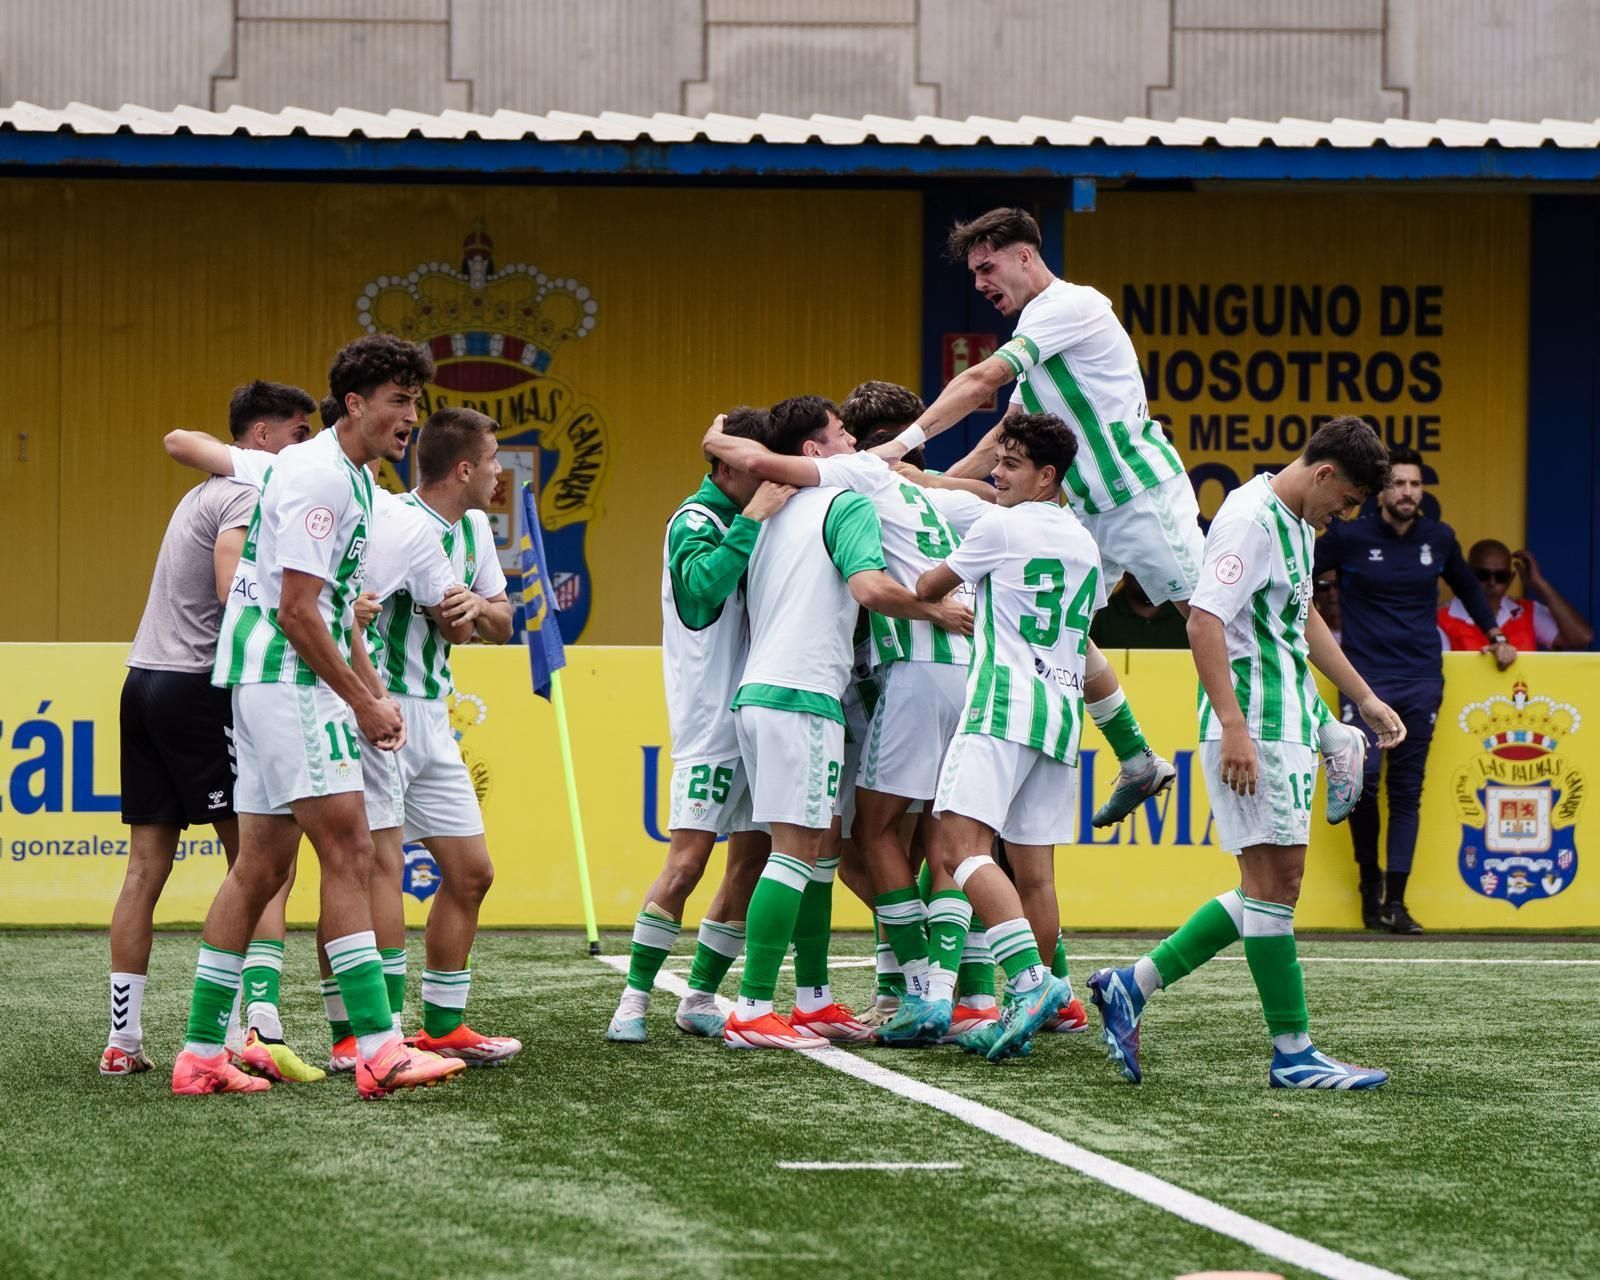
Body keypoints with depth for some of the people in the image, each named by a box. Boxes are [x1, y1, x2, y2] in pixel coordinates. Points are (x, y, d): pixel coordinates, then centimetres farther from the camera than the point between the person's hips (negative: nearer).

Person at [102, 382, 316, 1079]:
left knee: (146, 869, 7)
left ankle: (123, 1040, 6)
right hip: (198, 687, -9)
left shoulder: (205, 492, 19)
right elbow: (237, 597, -21)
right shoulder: (248, 497, -9)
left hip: (143, 682, 9)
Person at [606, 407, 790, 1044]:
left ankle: (700, 998, 12)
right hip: (711, 723, -8)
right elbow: (702, 583, -28)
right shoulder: (696, 521, -9)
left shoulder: (742, 522, 15)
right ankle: (634, 998, -7)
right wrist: (752, 521, -29)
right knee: (687, 861, -12)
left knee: (752, 859, 5)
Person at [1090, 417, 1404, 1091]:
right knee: (1274, 879, -7)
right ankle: (1293, 1054, -3)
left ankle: (1130, 986, 13)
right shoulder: (1250, 518, -14)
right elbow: (1204, 620, -22)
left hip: (1289, 724, 10)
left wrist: (1364, 697, 35)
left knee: (1269, 885, 9)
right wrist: (1234, 726, -27)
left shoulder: (1297, 522, 17)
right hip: (1253, 723, -10)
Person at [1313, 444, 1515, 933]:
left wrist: (1495, 636, 24)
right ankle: (1369, 878, 6)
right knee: (1361, 778, -16)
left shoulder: (1439, 539, 7)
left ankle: (1395, 901, 0)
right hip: (1365, 677, -3)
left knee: (1407, 791, 1)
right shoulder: (1349, 536, -3)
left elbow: (1467, 587, 26)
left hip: (1421, 681, 3)